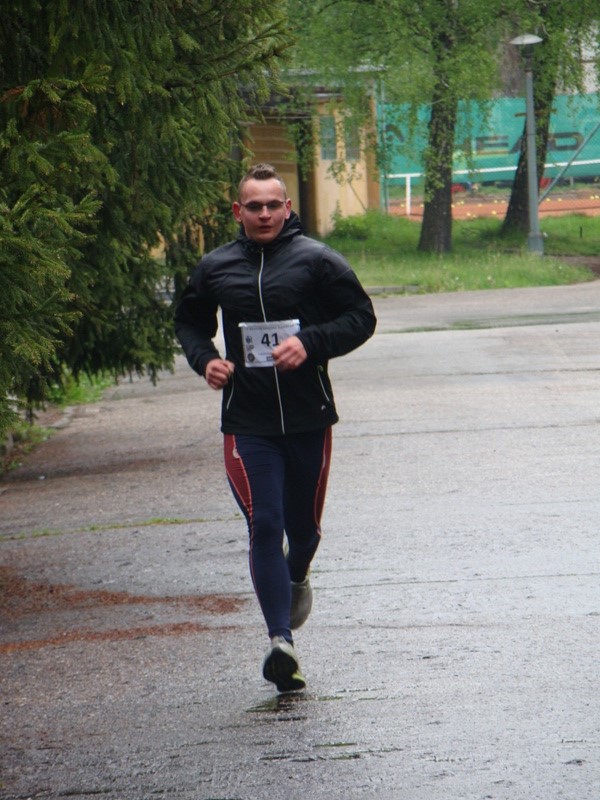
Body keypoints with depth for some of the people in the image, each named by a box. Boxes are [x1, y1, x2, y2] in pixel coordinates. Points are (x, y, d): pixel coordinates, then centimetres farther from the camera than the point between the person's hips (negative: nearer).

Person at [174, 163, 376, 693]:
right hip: (247, 423, 0)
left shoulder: (317, 261, -2)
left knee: (303, 525, 14)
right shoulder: (216, 268, 6)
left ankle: (297, 579, 49)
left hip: (309, 418, 0)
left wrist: (311, 343, -17)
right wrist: (205, 360, 0)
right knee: (264, 526, -12)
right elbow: (189, 322, 21)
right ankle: (282, 640, -16)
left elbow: (361, 317, -1)